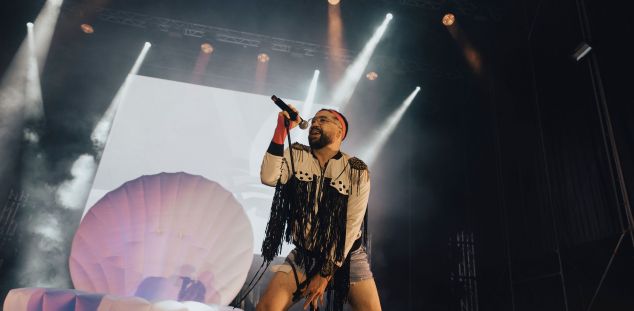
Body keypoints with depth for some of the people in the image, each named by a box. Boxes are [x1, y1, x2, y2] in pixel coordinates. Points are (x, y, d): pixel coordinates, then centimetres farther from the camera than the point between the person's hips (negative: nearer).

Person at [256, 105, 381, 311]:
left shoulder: (357, 171, -10)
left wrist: (325, 274, -12)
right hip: (304, 254, 1)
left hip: (347, 255, 0)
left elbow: (351, 225, -12)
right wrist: (281, 131, -26)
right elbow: (268, 177, -22)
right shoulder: (296, 155, -3)